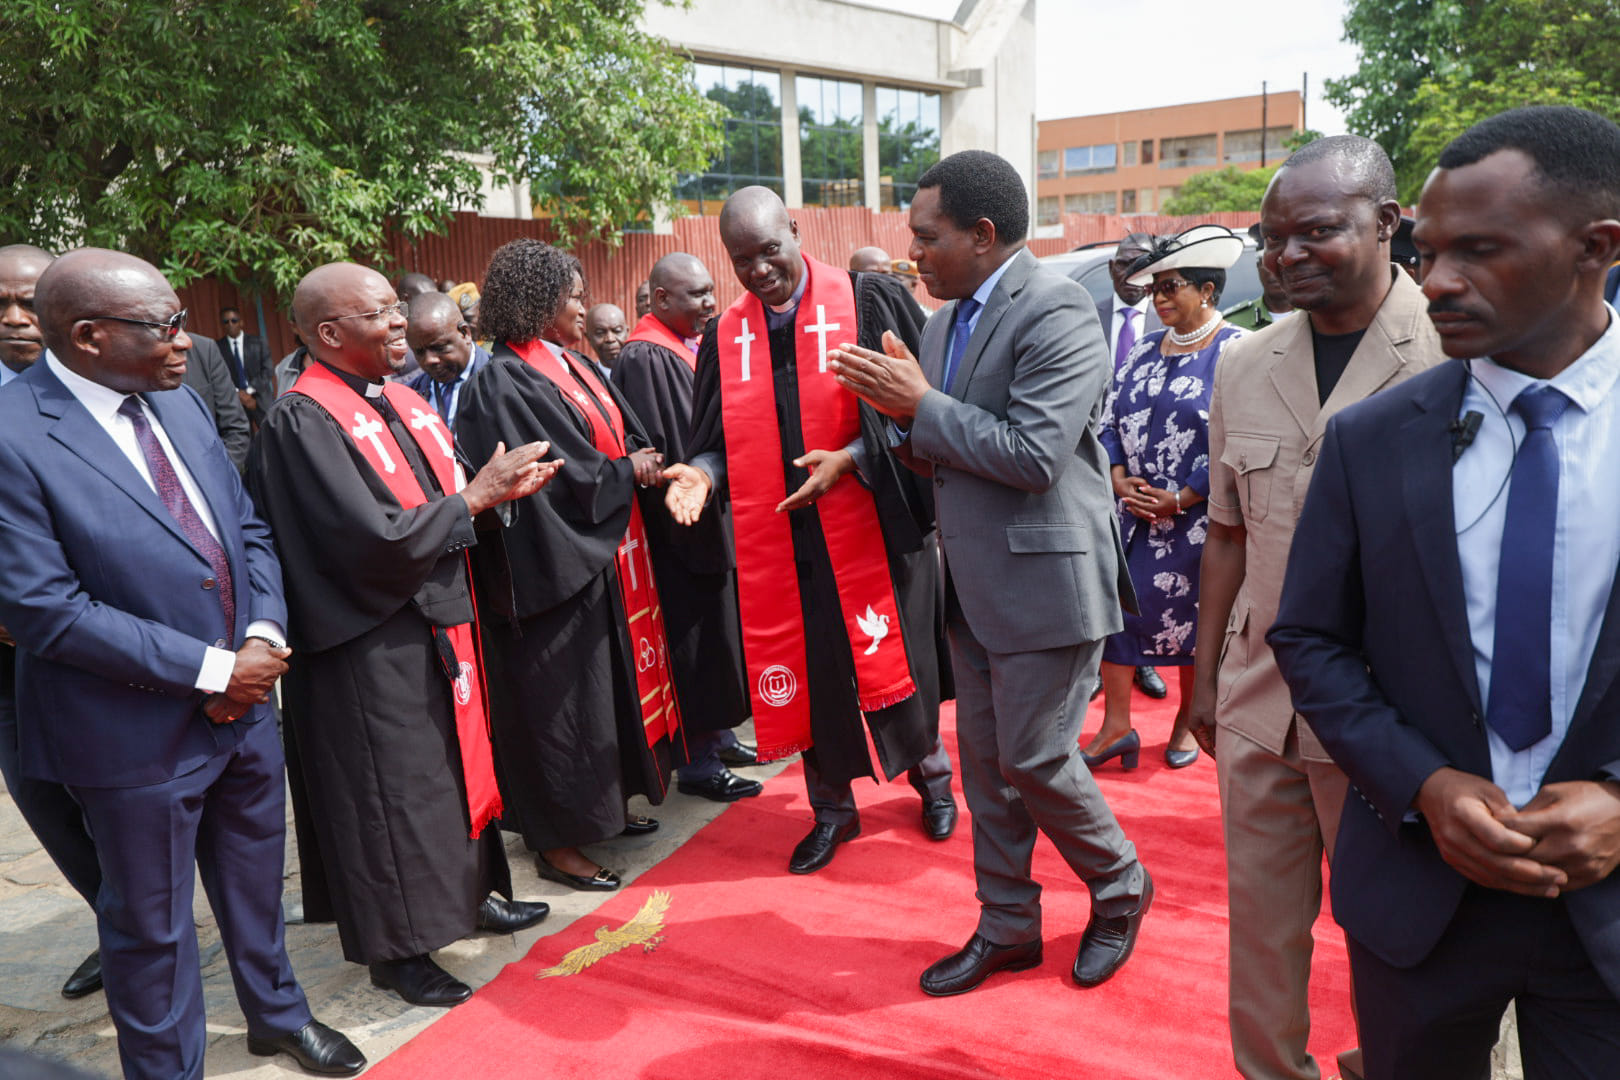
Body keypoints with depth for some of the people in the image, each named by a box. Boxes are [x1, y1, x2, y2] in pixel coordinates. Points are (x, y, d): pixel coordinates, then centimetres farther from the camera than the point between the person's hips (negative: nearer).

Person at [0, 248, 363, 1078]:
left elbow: (247, 532, 8)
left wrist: (262, 637, -9)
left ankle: (275, 1013, 48)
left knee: (257, 879, 25)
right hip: (138, 732, -7)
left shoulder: (179, 404, 3)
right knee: (151, 924, 13)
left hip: (242, 702, 7)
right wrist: (209, 669, -20)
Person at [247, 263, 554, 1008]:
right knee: (391, 787, 5)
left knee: (455, 761, 20)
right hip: (374, 647, -8)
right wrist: (476, 496, -17)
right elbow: (378, 539, -26)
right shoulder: (302, 422, -19)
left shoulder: (404, 403, 7)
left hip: (436, 621, 8)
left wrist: (497, 488, -7)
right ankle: (397, 947, 23)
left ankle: (470, 891, 39)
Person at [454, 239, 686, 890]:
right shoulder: (504, 383, -16)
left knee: (610, 683, 17)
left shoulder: (570, 366, 11)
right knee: (562, 699, 0)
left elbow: (627, 437, 13)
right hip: (556, 564, -9)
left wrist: (643, 464, -7)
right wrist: (627, 472, -9)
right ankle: (556, 842, 13)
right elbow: (560, 472, -22)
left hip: (604, 553, 9)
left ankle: (604, 804, 32)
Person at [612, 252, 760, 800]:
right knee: (695, 638, 0)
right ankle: (696, 760, 12)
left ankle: (716, 734, 31)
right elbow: (655, 452, -19)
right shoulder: (645, 359, -16)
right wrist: (688, 511, -18)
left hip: (719, 513, 9)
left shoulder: (701, 344, 9)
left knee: (719, 628, 16)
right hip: (684, 525, -9)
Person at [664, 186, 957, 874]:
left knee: (894, 660, 9)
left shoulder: (870, 302, -5)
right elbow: (721, 439, 9)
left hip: (872, 527, -3)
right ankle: (833, 811, 30)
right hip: (778, 536, 3)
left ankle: (931, 778, 37)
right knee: (807, 672, 11)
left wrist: (848, 460, -19)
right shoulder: (725, 336, 6)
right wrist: (700, 473, -12)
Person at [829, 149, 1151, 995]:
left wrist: (921, 403, -18)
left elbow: (1033, 454, -24)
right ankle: (1007, 926, 30)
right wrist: (901, 414, -6)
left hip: (1045, 577, -8)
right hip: (974, 584, 8)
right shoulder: (945, 320, 11)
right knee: (985, 760, 14)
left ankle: (1120, 889, 28)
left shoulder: (1055, 311, -15)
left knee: (1036, 759, 0)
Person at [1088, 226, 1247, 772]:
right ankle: (1116, 725, 10)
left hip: (1195, 517, -5)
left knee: (1193, 617, 8)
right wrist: (1120, 481, -6)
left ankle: (1188, 721, 28)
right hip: (1133, 512, 5)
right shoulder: (1143, 352, 10)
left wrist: (1180, 501, -15)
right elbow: (1109, 420, 10)